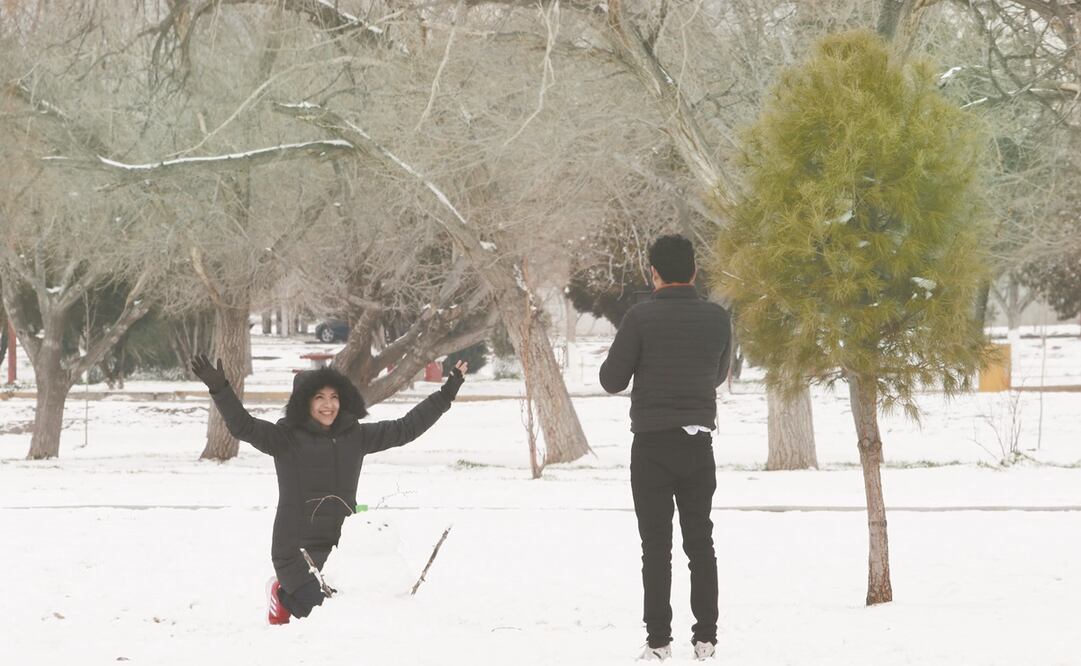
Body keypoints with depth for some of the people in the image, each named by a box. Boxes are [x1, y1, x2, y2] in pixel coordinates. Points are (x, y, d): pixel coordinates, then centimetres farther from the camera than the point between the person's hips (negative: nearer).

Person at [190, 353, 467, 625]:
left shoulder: (355, 436, 9)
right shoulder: (286, 438, -4)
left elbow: (405, 429, 15)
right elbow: (244, 427, -17)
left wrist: (446, 394, 15)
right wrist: (220, 389, -31)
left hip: (341, 546, 5)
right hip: (296, 549, -5)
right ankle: (283, 595, 18)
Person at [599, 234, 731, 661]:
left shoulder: (641, 318, -10)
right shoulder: (718, 319, 2)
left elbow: (612, 381, -6)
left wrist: (622, 356, 14)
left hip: (652, 445, -3)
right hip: (699, 443, 3)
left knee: (656, 545, 0)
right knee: (700, 542, 11)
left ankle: (659, 640, -4)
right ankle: (705, 638, 7)